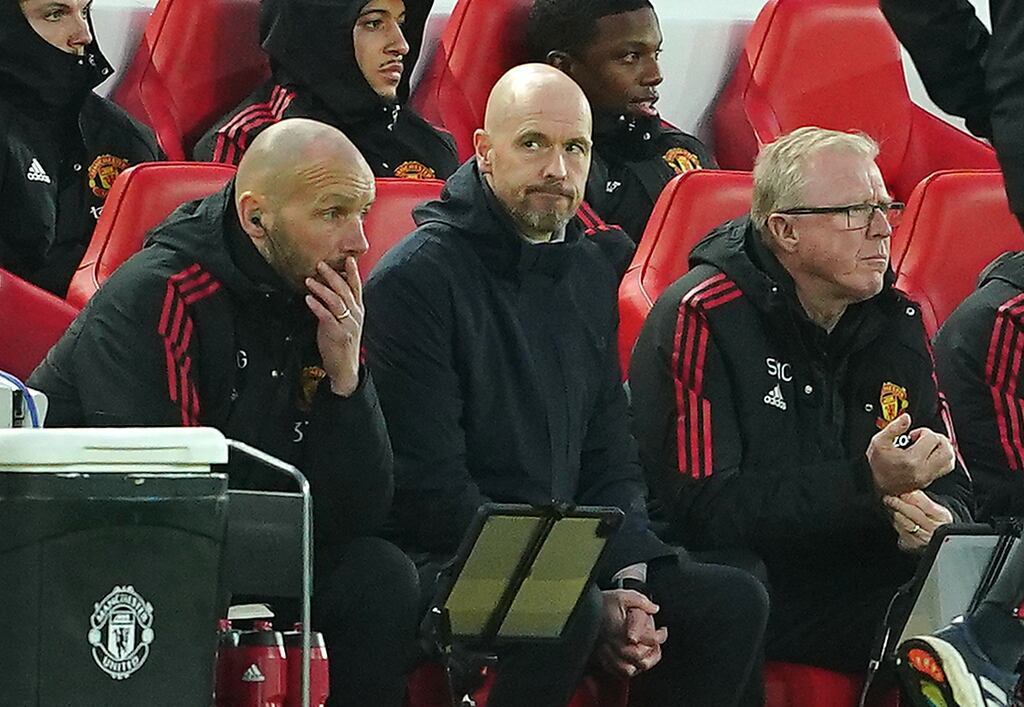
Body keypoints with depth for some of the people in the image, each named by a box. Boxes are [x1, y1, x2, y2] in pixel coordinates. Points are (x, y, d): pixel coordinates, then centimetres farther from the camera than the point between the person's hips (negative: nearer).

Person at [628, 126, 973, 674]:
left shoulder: (895, 320, 13)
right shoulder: (702, 319, -9)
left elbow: (948, 485, 18)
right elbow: (703, 512, -17)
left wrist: (940, 519, -9)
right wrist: (865, 485, -24)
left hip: (868, 578, 6)